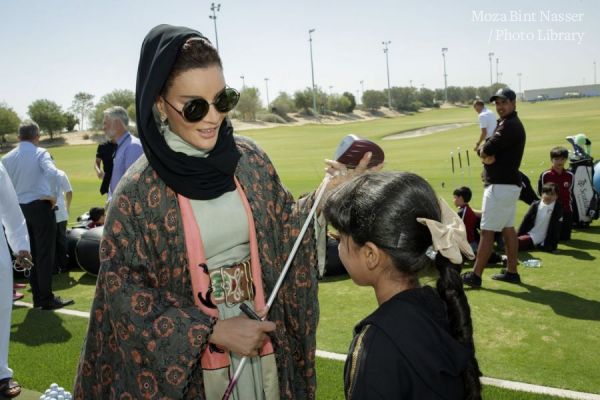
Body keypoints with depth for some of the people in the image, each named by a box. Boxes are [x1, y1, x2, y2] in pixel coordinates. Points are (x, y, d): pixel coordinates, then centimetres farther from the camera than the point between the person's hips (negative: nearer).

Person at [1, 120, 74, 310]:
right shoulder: (40, 153, -9)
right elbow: (52, 173, -26)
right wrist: (51, 195, -14)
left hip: (20, 208, 6)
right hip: (40, 206, -5)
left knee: (31, 254, 14)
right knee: (45, 254, -1)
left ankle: (37, 297, 20)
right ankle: (47, 299, 2)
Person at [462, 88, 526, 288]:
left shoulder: (511, 125, -16)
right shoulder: (503, 124, 17)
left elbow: (488, 149, -24)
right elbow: (484, 149, 10)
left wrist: (485, 150, -1)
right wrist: (486, 153, -12)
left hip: (501, 185, -11)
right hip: (507, 184, 11)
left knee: (487, 231, -8)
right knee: (508, 228, 14)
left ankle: (475, 275, -4)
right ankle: (512, 272, 21)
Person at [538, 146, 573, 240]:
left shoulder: (570, 175, 0)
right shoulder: (545, 175, -8)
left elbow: (570, 192, 12)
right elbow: (541, 193, 1)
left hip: (566, 211, 2)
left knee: (565, 237, 2)